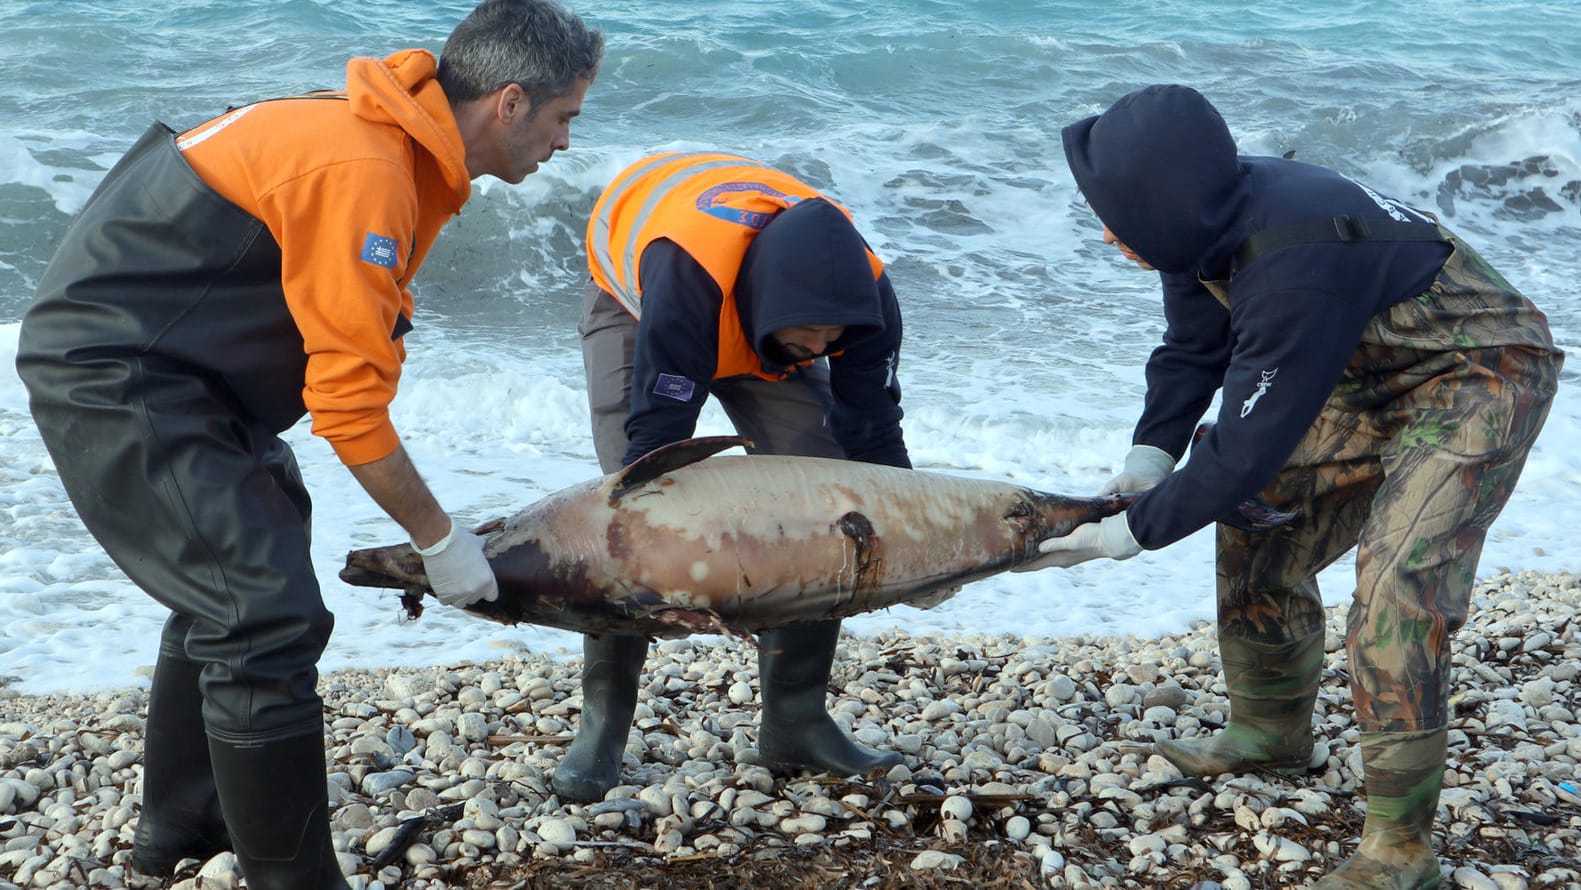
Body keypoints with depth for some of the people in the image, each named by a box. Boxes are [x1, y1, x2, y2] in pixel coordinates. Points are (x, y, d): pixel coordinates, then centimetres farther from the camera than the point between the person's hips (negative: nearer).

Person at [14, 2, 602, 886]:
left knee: (228, 587, 24)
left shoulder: (395, 136, 5)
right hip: (113, 373, -11)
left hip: (150, 363, 11)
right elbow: (352, 404, -25)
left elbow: (347, 353, 9)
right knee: (270, 621, -14)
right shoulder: (362, 171, -26)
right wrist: (439, 539, -13)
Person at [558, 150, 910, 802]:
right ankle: (603, 719, -9)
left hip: (764, 327, 4)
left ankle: (795, 720, -3)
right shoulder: (687, 275, -47)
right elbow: (658, 435, -45)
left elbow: (875, 434, -22)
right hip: (634, 301, -3)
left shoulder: (860, 289, -33)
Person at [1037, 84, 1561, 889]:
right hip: (1375, 373, 9)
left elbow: (1249, 446, -30)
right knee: (1260, 522, 12)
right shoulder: (1209, 219, -11)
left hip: (1481, 376, -9)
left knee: (1397, 584, -21)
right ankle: (1273, 732, 31)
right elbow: (1193, 351, 6)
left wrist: (1137, 531, -20)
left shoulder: (1292, 268, -37)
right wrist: (1152, 451, -8)